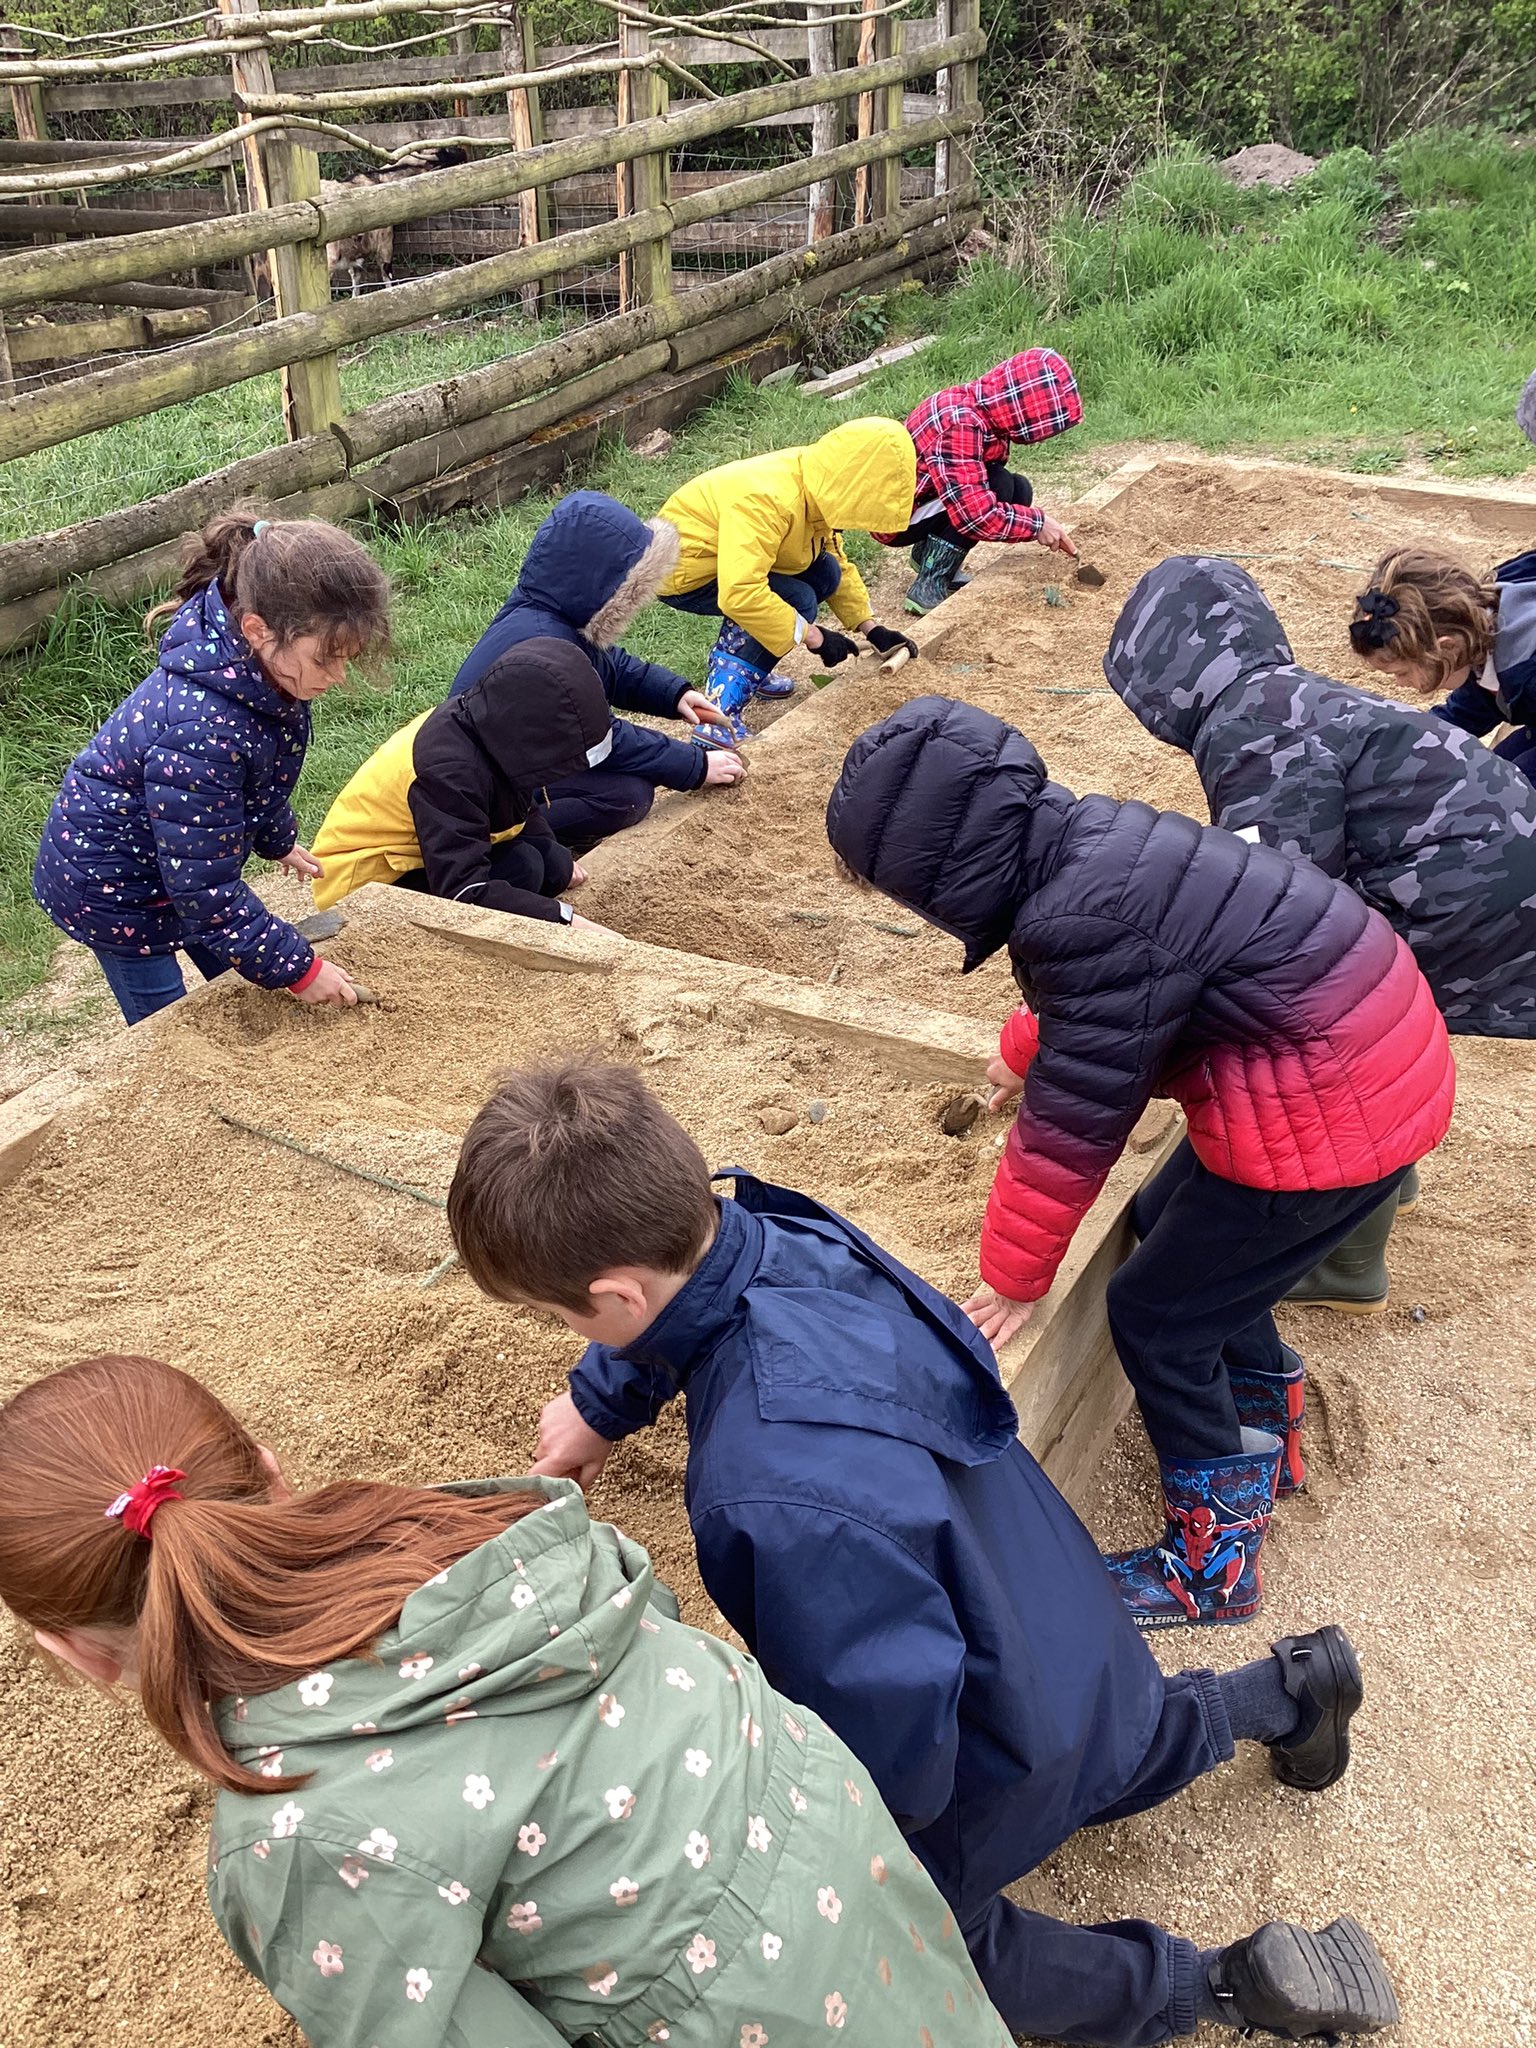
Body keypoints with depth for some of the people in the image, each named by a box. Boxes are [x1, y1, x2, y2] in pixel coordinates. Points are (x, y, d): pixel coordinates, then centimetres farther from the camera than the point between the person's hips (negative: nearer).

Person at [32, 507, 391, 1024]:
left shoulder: (260, 666, -15)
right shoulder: (199, 731, -41)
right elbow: (204, 887, -33)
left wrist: (277, 840, 24)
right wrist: (296, 967, -26)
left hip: (187, 853, 8)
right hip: (107, 883, -8)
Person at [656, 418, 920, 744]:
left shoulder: (815, 486, -5)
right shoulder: (767, 501, -34)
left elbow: (838, 562, 9)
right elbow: (739, 594, -41)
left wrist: (871, 629, 2)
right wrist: (812, 636, -32)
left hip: (716, 555, 9)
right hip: (682, 573, -9)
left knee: (824, 572, 0)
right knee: (799, 601, -21)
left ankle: (734, 662, 10)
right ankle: (719, 713, -22)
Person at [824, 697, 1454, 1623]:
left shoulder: (1090, 923, -30)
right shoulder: (1084, 840, 0)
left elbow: (1071, 1126, -20)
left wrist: (1015, 1276, -4)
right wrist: (1026, 1049, 43)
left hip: (1330, 1121, -10)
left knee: (1156, 1314, 3)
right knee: (1169, 1225, 25)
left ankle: (1215, 1560, 21)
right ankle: (1268, 1425, 44)